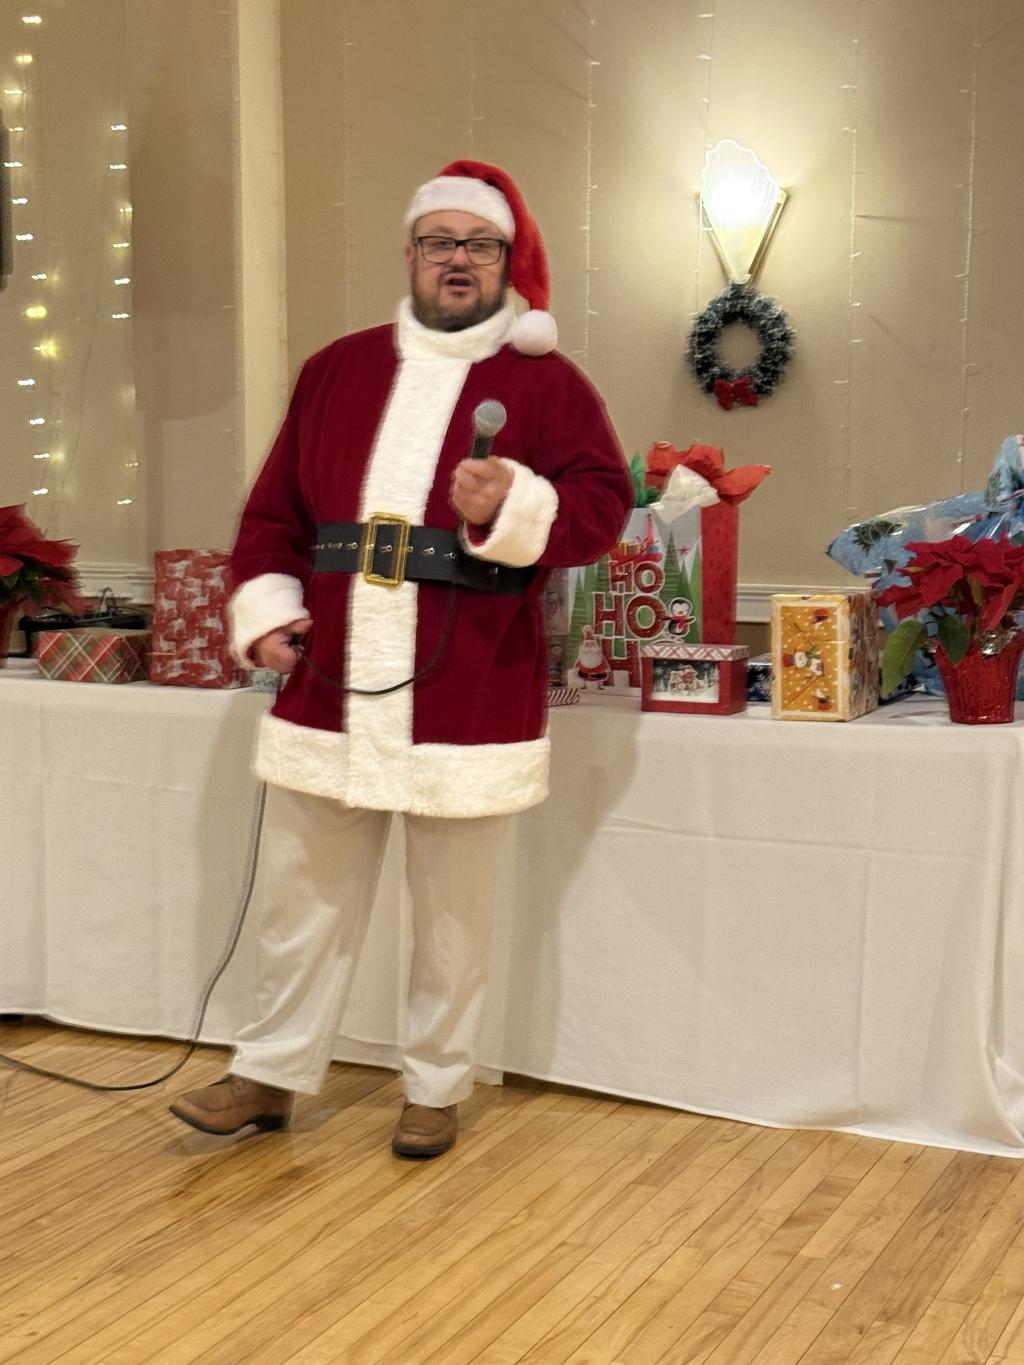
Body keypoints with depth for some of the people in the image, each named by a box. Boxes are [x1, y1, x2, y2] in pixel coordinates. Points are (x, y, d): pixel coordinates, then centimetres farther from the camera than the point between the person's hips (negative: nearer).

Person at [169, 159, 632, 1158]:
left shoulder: (545, 382, 1)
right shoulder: (338, 370, 12)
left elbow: (601, 504, -6)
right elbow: (275, 507, 14)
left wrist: (514, 507, -24)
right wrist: (263, 605, 1)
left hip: (467, 695, -3)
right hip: (330, 687, 3)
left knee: (452, 911, 9)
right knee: (301, 893, 12)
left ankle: (435, 1089, 26)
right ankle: (269, 1075, 28)